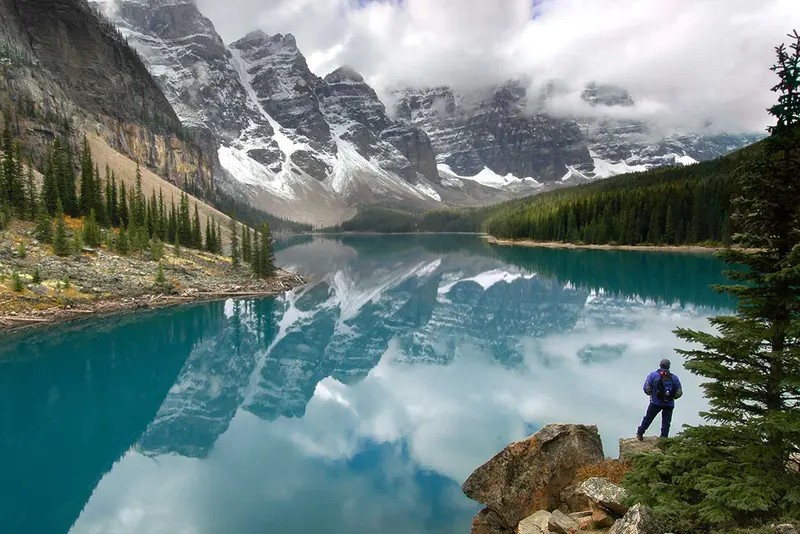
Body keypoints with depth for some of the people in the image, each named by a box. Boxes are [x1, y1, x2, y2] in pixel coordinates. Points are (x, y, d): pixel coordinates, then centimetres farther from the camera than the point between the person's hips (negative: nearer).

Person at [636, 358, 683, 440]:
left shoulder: (653, 375, -7)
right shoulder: (674, 378, -3)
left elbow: (646, 388, -10)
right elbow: (679, 393, -1)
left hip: (655, 403, 0)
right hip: (669, 405, 0)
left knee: (648, 418, 14)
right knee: (666, 422, 11)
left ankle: (640, 434, 24)